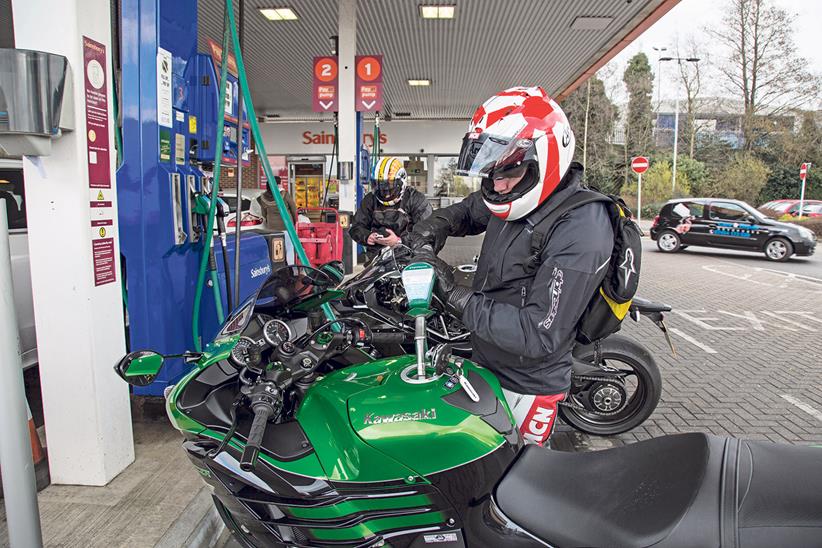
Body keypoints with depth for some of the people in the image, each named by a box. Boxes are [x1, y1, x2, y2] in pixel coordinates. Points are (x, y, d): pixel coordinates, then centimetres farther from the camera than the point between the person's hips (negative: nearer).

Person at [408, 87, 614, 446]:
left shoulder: (580, 234, -29)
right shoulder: (519, 199, -4)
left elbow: (539, 335, -31)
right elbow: (468, 210, 17)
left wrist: (456, 297, -30)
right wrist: (434, 226, -5)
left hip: (524, 389, -8)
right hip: (484, 364, 8)